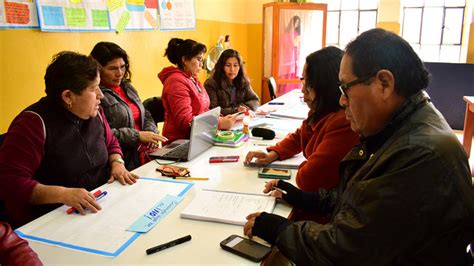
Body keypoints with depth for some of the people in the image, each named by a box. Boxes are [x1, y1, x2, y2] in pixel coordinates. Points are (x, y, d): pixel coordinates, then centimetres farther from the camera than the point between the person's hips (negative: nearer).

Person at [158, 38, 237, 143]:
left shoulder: (193, 80, 19)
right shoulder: (177, 82, -13)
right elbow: (185, 122, -19)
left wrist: (222, 119, 2)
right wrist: (219, 124, -21)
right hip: (179, 141, -9)